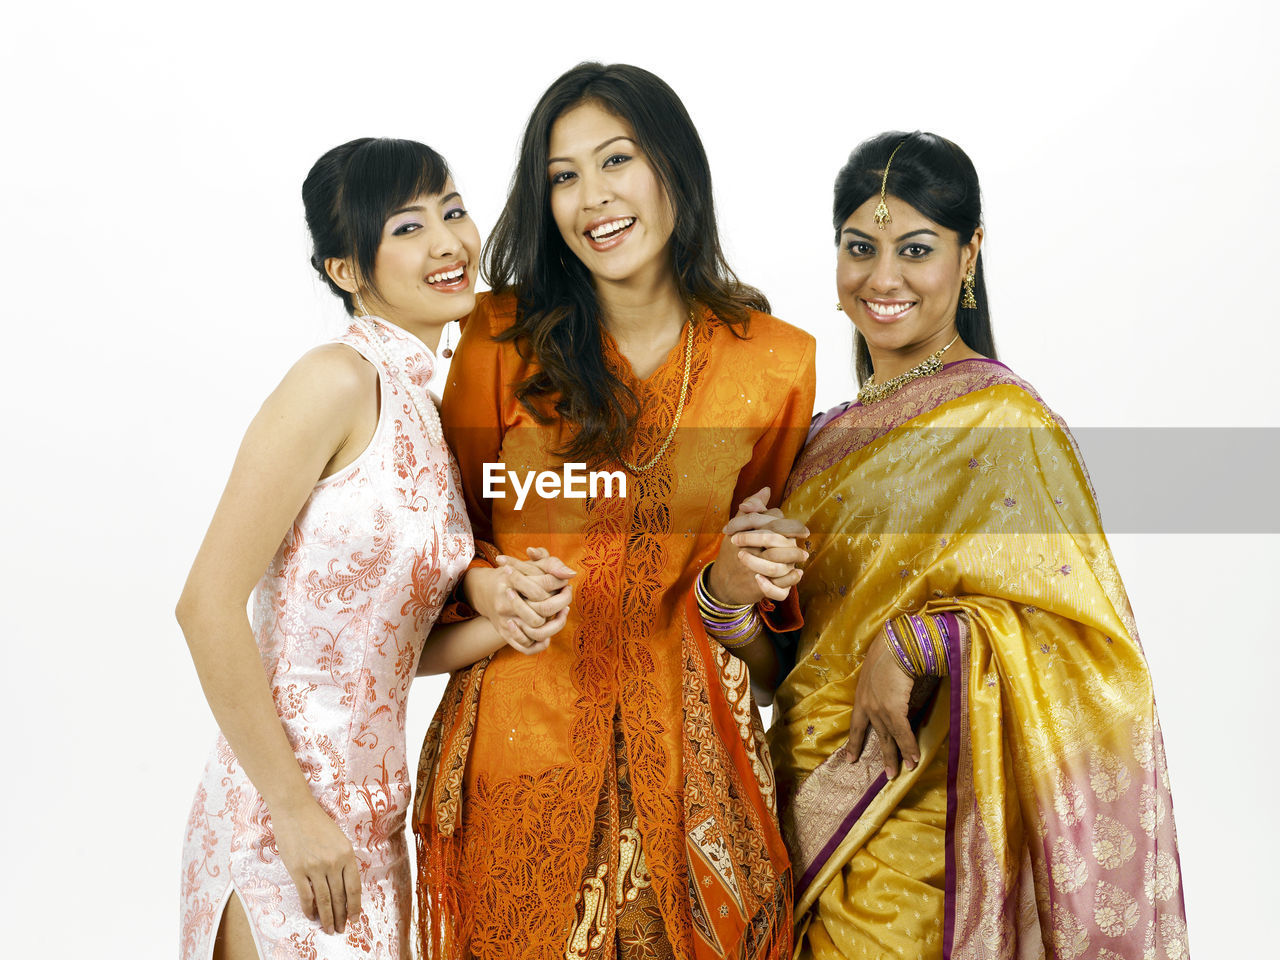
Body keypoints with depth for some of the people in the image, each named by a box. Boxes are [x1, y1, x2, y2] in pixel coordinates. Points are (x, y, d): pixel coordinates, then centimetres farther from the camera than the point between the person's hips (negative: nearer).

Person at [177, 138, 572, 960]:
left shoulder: (426, 413, 10)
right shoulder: (340, 378, -14)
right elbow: (209, 605, -18)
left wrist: (503, 625, -7)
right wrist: (296, 809, -16)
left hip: (374, 821, 8)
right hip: (282, 822, -8)